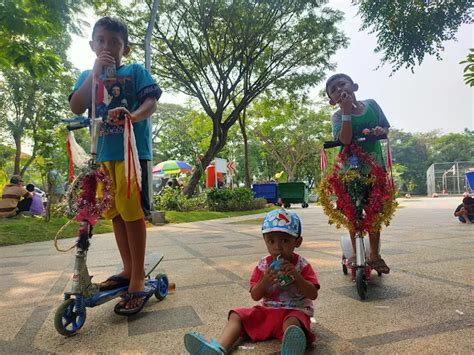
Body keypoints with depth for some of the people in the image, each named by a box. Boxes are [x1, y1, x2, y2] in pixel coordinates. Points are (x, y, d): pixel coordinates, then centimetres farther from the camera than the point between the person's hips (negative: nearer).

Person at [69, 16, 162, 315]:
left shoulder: (136, 71, 7)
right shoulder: (88, 76, 18)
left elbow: (151, 101, -8)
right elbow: (76, 107, 1)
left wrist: (133, 116, -30)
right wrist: (96, 73, -6)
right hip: (103, 153, 6)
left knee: (131, 211, -10)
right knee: (115, 213, 9)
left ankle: (138, 281, -1)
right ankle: (128, 270, 23)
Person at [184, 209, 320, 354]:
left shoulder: (302, 265, -7)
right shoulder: (263, 265, 0)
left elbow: (313, 294, -14)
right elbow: (255, 296, -2)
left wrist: (296, 275, -28)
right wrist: (265, 281, -24)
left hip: (294, 311, -4)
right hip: (268, 310, 5)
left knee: (291, 323, -38)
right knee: (236, 315, -11)